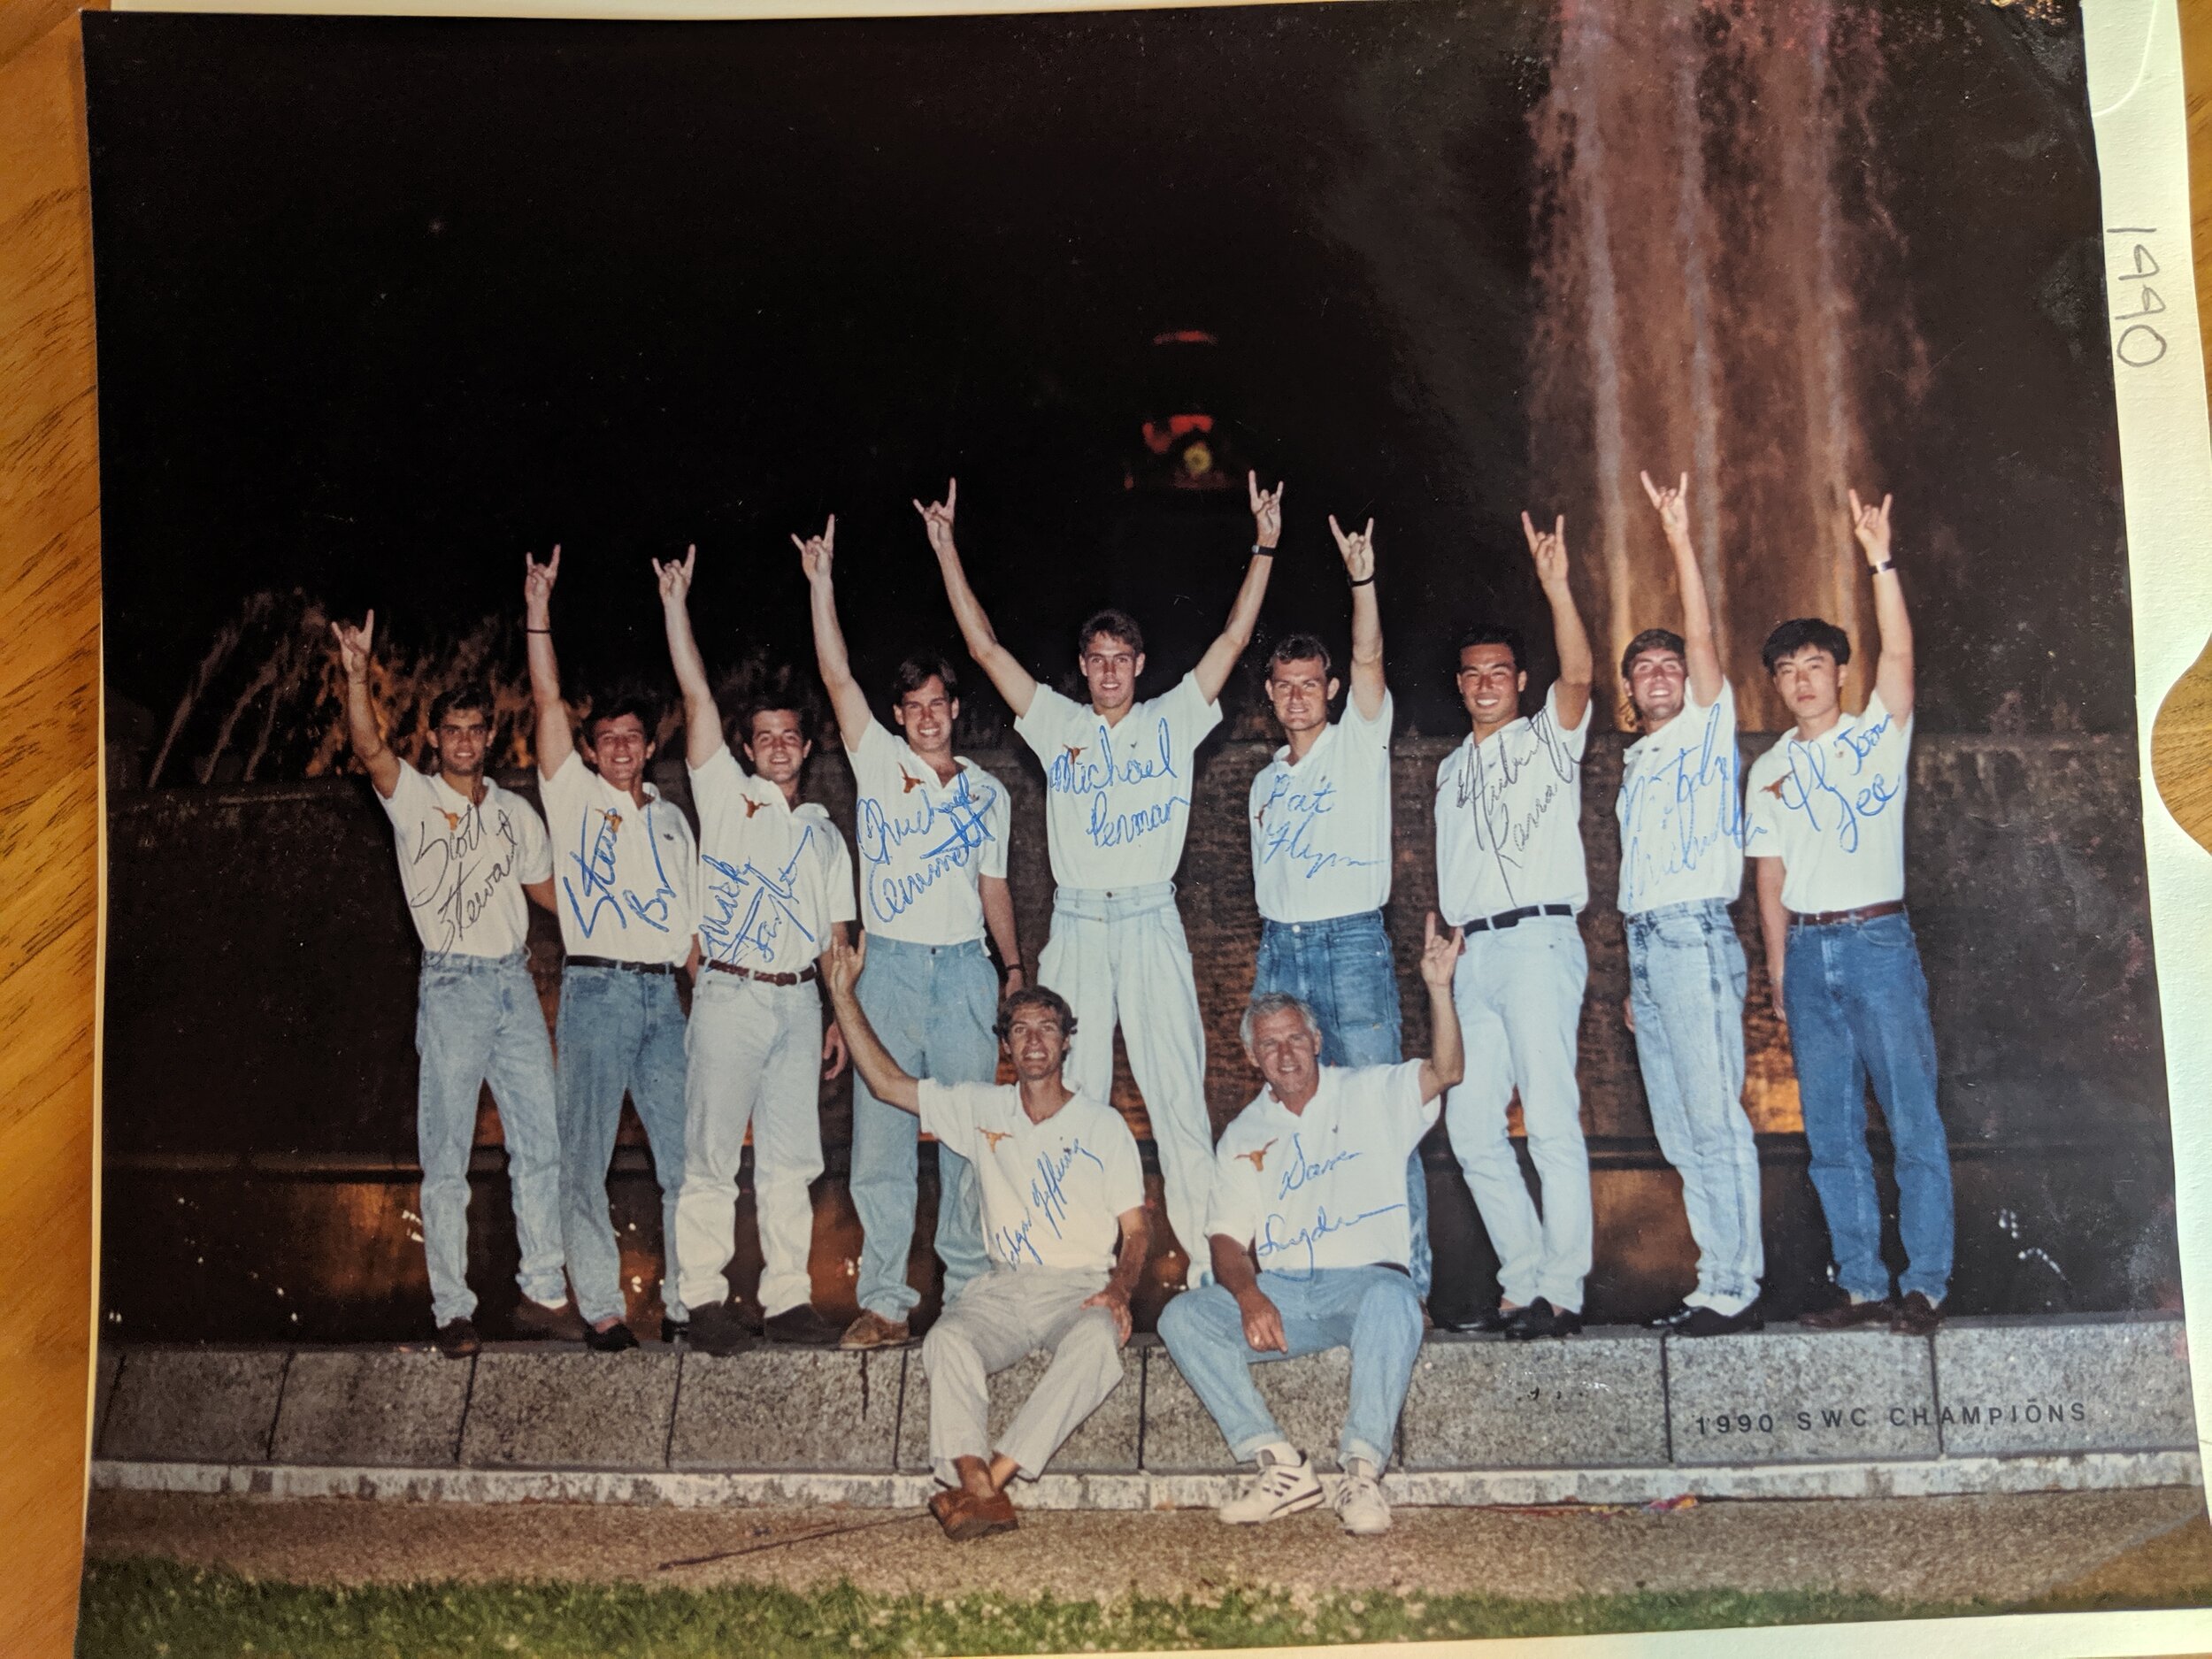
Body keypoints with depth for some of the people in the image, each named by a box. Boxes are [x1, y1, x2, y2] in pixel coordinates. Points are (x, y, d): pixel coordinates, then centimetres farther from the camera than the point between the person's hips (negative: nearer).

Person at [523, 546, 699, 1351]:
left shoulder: (672, 819, 19)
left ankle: (684, 1300, 8)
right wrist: (538, 609, -8)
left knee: (686, 1158, 1)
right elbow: (548, 702, -2)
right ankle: (600, 1305, 5)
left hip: (664, 996, 4)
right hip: (595, 991, -3)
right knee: (585, 1159, -2)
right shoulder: (574, 796, 8)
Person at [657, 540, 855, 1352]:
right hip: (730, 996, -4)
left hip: (799, 1003, 4)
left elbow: (835, 936, 16)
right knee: (712, 1154, -3)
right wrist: (675, 605, -7)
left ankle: (787, 1298, 9)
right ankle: (705, 1299, 3)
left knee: (790, 1159, 5)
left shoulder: (825, 835, 17)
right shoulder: (725, 798, 5)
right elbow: (696, 697, -2)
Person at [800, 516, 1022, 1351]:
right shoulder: (879, 762, 7)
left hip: (965, 969, 2)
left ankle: (971, 1287, 13)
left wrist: (1015, 964, 9)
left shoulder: (985, 791, 14)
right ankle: (885, 1301, 2)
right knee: (881, 1140, -3)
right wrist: (821, 583, -8)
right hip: (890, 968, -1)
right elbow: (837, 676, -2)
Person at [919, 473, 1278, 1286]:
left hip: (1152, 923, -1)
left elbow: (1233, 640, 4)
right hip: (1075, 927, 1)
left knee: (1178, 1090, -2)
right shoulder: (1057, 724, 9)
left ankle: (1208, 1255, 1)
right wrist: (947, 551, 3)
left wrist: (1263, 548, -3)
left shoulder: (1173, 720, 8)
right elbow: (985, 647, 7)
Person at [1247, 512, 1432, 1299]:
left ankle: (1408, 1271, -2)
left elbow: (1368, 658, -14)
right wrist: (1266, 968, 13)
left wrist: (1362, 580, -27)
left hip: (1351, 945, -6)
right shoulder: (1266, 781, 18)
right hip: (1279, 948, 6)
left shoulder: (1358, 745, 2)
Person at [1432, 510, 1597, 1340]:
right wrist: (1446, 956, 14)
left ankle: (1562, 1291, -9)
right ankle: (1523, 1282, 11)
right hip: (1473, 953, 6)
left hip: (1537, 939, -6)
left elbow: (1578, 674, -14)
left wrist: (1556, 587, -25)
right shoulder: (1450, 769, 23)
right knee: (1471, 1127, 3)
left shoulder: (1547, 737, 7)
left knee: (1551, 1121, -11)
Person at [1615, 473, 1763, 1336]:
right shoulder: (1635, 761, 21)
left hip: (1693, 933, -8)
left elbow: (1703, 638, -12)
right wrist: (1635, 973, 16)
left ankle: (1734, 1289, -9)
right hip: (1644, 941, 8)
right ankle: (1717, 1278, 13)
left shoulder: (1707, 729, 3)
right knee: (1677, 1128, 8)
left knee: (1713, 1118, -10)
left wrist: (1678, 537, -16)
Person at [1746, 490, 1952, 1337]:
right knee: (1831, 1132, 4)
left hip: (1877, 940, -4)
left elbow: (1898, 655, -13)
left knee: (1913, 1118, -6)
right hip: (1806, 949, 4)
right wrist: (1777, 965, 7)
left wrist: (1880, 560, -21)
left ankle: (1925, 1284, -3)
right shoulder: (1769, 770, 15)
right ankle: (1862, 1284, 9)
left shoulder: (1878, 735, 4)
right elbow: (1770, 873, 13)